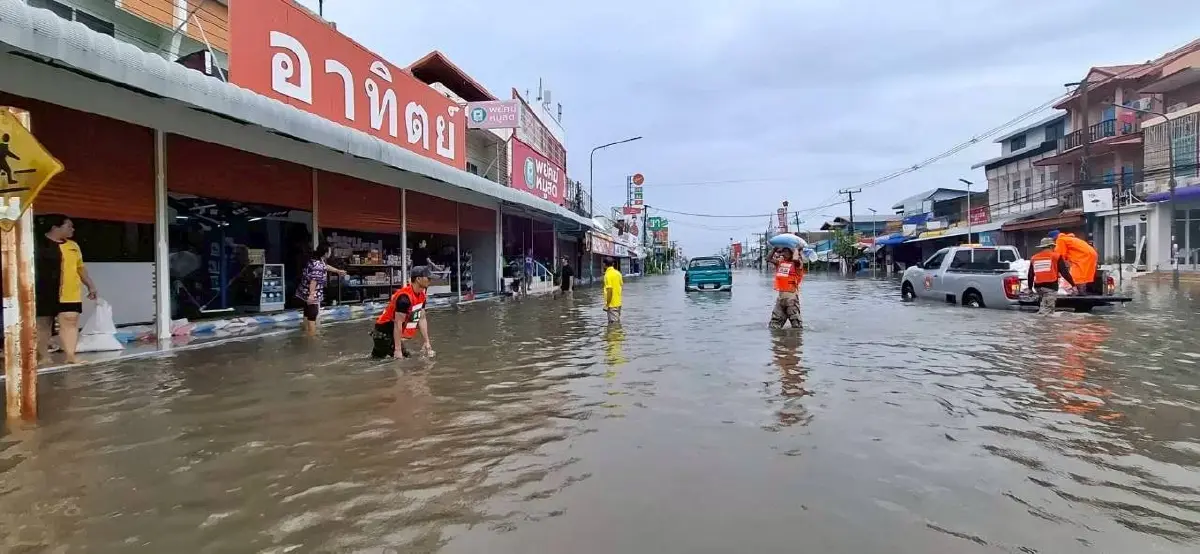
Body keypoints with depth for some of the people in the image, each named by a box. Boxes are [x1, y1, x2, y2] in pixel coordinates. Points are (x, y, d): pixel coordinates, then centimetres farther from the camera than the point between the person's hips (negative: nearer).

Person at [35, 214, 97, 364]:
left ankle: (71, 357, -3)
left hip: (69, 294, 4)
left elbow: (80, 267, 21)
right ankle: (43, 357, 18)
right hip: (44, 294, -4)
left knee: (70, 323, -3)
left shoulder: (73, 246, 14)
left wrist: (90, 285, 18)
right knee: (42, 324, 8)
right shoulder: (38, 244, -5)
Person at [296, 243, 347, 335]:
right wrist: (311, 295, -32)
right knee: (312, 315, -2)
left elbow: (326, 266, 28)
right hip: (312, 294, -10)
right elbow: (313, 280, -30)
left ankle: (307, 332, 32)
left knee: (307, 312, 20)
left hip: (306, 292, 10)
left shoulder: (319, 261, 8)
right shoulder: (318, 265, -25)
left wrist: (338, 271, 41)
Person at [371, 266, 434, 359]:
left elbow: (422, 319, 8)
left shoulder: (421, 295, 2)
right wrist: (397, 350, -25)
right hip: (385, 333, -8)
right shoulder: (404, 297, -25)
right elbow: (398, 324, -26)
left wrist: (427, 342, 5)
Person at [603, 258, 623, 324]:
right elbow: (621, 284, 13)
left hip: (612, 304, -8)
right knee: (617, 322, 17)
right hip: (618, 303, 8)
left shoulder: (608, 274, -16)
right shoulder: (617, 273, 7)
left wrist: (607, 304, -16)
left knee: (613, 323, -3)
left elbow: (609, 290, -21)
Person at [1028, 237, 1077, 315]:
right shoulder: (1056, 256, 3)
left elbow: (1031, 275, 20)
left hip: (1038, 286, 5)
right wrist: (1073, 284, 3)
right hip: (1051, 286, -5)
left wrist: (1030, 288, 28)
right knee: (1047, 309, -6)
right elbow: (1064, 272, -1)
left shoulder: (1034, 258, 16)